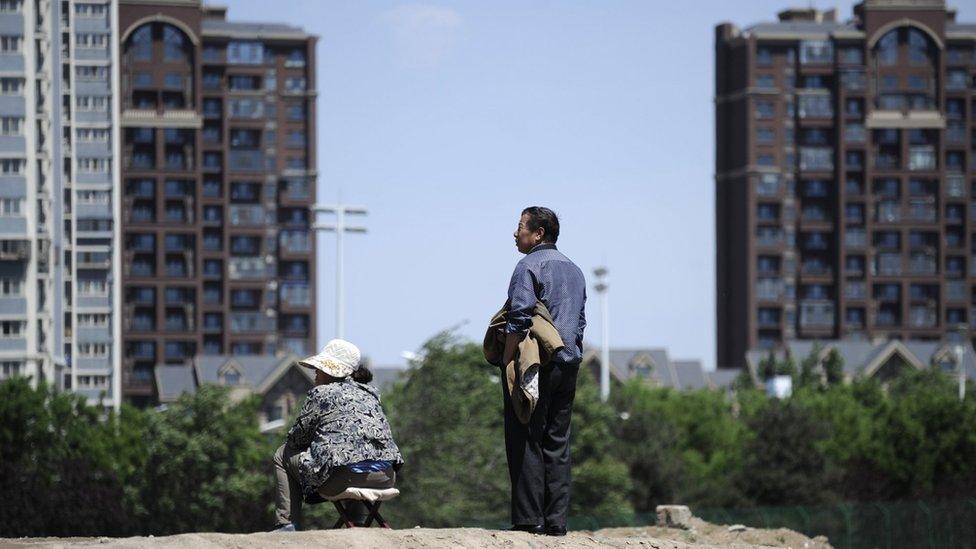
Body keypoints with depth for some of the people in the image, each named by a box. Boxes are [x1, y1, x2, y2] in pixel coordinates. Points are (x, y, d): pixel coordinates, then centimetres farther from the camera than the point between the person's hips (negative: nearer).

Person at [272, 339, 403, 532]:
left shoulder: (321, 394, 2)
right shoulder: (369, 394, 20)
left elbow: (296, 437, 8)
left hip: (344, 476, -6)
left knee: (283, 455, 15)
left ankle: (286, 525, 7)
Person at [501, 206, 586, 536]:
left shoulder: (530, 265, -7)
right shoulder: (574, 270, 19)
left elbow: (519, 319, -16)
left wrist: (507, 361, -13)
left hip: (535, 363, -8)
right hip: (569, 365, 8)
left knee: (526, 442, -6)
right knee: (558, 443, 7)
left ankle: (529, 518, -9)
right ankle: (556, 519, 4)